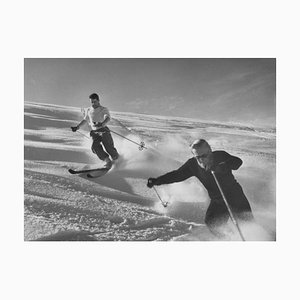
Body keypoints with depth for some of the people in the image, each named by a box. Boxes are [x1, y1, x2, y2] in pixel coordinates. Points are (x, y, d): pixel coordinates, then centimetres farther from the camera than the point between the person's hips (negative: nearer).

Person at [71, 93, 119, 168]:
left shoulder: (104, 109, 0)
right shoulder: (88, 110, 15)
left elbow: (108, 118, -19)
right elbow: (85, 120, 31)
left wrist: (102, 124, -39)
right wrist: (77, 127, 26)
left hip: (103, 130, -3)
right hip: (95, 132, 4)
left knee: (109, 147, -14)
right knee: (95, 146, -22)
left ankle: (116, 157, 18)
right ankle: (107, 161, -15)